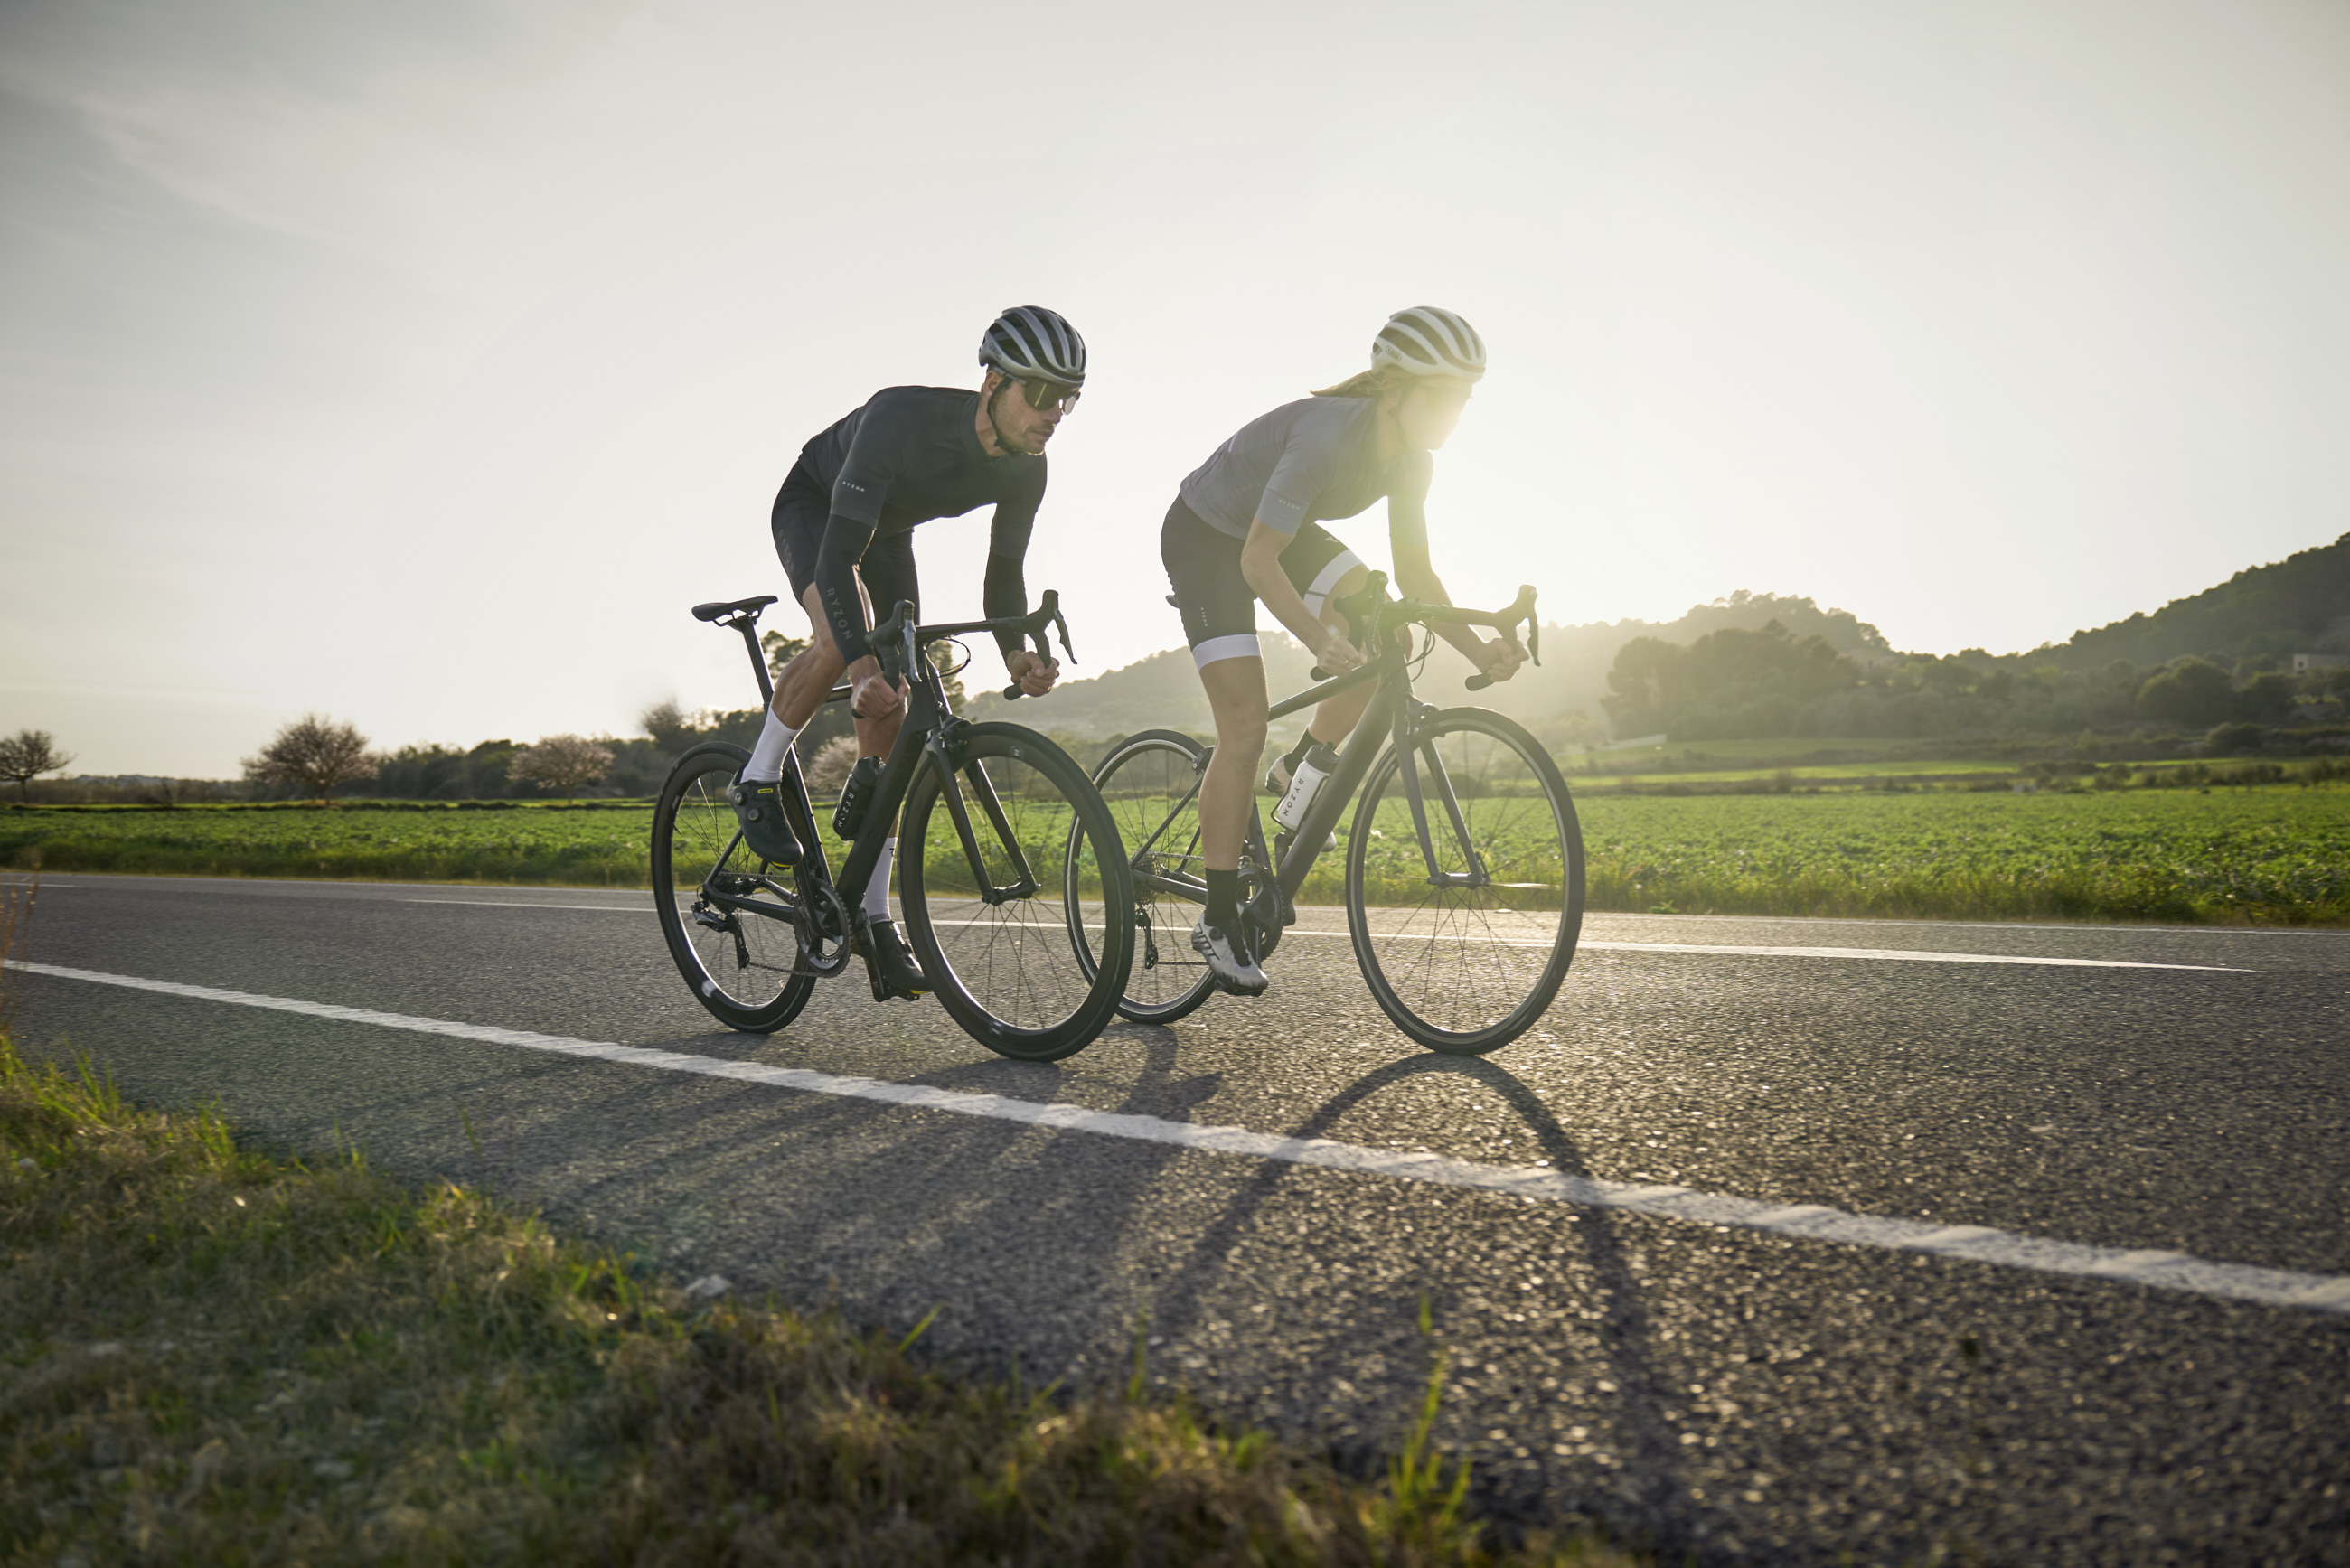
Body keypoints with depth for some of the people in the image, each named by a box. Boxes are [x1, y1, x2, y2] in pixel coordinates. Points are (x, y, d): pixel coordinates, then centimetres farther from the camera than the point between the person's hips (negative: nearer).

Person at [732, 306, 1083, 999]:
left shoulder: (1025, 469, -22)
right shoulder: (902, 417, -40)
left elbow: (1003, 572, -11)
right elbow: (837, 555, -44)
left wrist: (1015, 653, -31)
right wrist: (861, 663, -57)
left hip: (888, 531, 5)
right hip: (811, 507, -5)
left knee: (888, 720, -4)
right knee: (842, 632, -38)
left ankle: (873, 918, 2)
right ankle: (759, 781, -11)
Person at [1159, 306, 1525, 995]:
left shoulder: (1410, 460, -12)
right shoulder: (1327, 435, -35)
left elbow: (1414, 573, -7)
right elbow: (1259, 562, -36)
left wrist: (1477, 648, -20)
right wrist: (1320, 638, -49)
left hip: (1281, 533, 7)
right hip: (1205, 536, -7)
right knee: (1245, 725, -13)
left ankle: (1297, 772, 8)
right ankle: (1218, 920, -4)